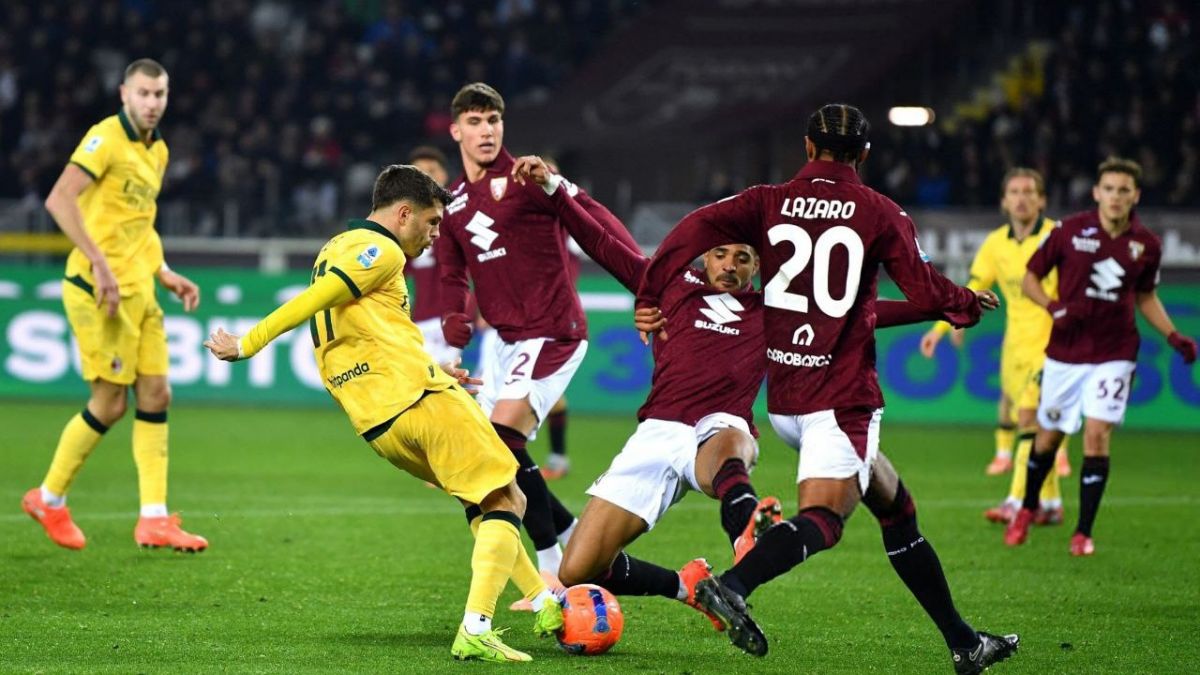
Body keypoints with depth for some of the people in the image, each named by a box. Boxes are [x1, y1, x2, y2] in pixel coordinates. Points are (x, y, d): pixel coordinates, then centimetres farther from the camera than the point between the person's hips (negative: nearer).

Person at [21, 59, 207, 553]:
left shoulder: (157, 151, 15)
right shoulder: (107, 138, -12)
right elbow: (59, 200, -22)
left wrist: (166, 275, 16)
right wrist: (99, 263, -27)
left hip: (139, 291, 8)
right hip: (99, 291, -8)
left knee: (156, 395, 3)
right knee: (110, 404, -4)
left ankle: (154, 520, 5)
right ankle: (49, 500, 14)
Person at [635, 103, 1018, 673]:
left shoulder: (767, 203, 6)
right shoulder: (880, 213, -1)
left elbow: (696, 228, -9)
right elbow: (924, 291, -4)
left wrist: (651, 297, -5)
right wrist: (970, 304, 15)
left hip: (782, 397, 5)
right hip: (842, 396, -5)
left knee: (893, 505, 16)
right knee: (821, 519, -16)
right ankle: (733, 585, -43)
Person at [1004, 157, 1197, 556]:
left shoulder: (1146, 245, 0)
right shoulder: (1069, 231, -7)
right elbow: (1030, 279, 2)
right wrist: (1054, 308, -16)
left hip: (1114, 355, 0)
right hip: (1065, 352, 0)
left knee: (1098, 435, -12)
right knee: (1049, 434, 10)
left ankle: (1083, 533, -2)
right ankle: (1026, 511, 37)